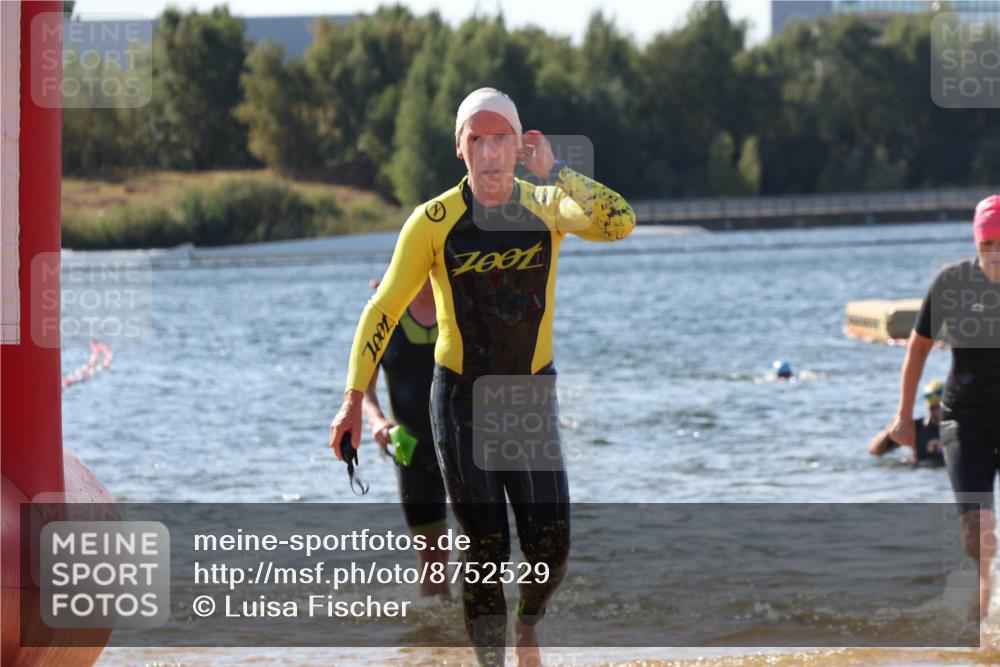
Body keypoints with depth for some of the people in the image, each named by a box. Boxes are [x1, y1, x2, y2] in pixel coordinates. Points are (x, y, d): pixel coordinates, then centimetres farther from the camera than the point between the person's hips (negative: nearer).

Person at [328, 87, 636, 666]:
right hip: (461, 397, -2)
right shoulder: (434, 222, -10)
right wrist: (354, 399, -10)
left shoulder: (548, 206, -5)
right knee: (487, 548, -7)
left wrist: (555, 172, -22)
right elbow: (384, 310, -6)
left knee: (551, 542, -5)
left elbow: (619, 223, -24)